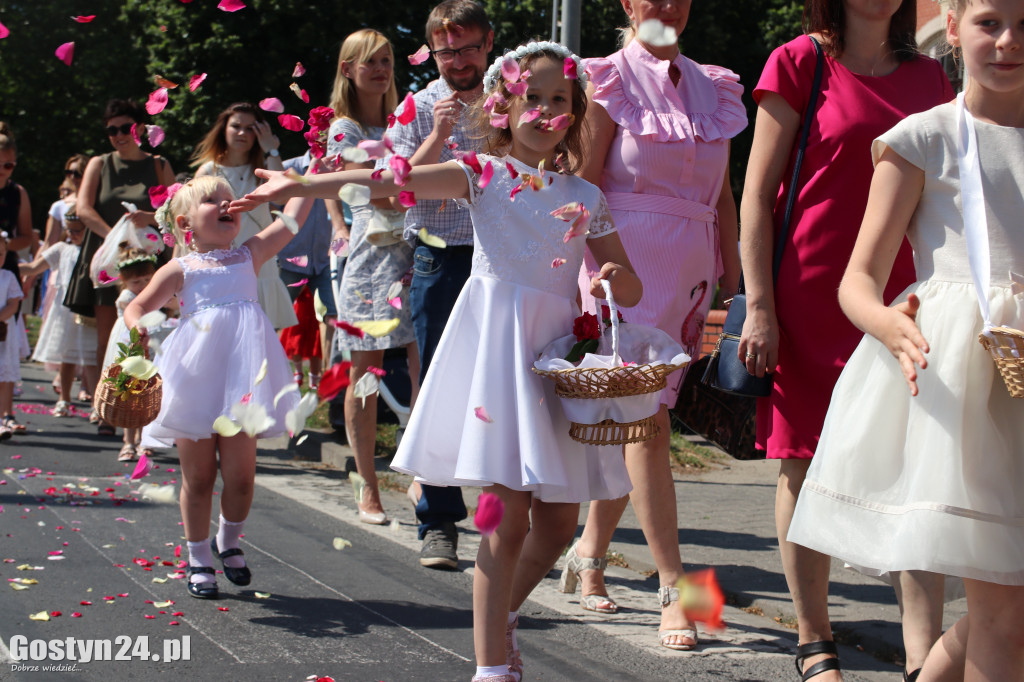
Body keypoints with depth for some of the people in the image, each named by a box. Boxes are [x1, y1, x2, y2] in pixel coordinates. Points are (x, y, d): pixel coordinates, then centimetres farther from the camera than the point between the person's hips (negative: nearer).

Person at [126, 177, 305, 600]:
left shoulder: (249, 256, 12)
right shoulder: (181, 270, 4)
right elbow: (138, 306, 1)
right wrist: (136, 328, -20)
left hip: (241, 379, 2)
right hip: (196, 382, -2)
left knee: (241, 474, 1)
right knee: (199, 477, 6)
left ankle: (229, 542, 27)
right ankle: (198, 559, 20)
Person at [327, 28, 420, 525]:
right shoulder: (344, 130, 1)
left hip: (414, 254, 4)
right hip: (371, 256, -4)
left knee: (425, 371, -9)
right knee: (365, 375, 2)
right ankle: (368, 489, 10)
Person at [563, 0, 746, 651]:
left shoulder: (712, 87, 14)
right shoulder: (610, 80, -2)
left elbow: (723, 196, 15)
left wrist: (732, 281, 11)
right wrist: (602, 274, -14)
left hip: (693, 268, 6)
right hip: (628, 262, -5)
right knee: (645, 419, -9)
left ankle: (590, 551, 26)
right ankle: (674, 587, -9)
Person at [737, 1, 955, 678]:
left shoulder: (929, 77, 12)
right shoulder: (801, 64, -1)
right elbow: (757, 196, -2)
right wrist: (759, 309, -9)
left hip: (902, 303, 3)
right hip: (810, 301, -3)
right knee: (806, 470, 5)